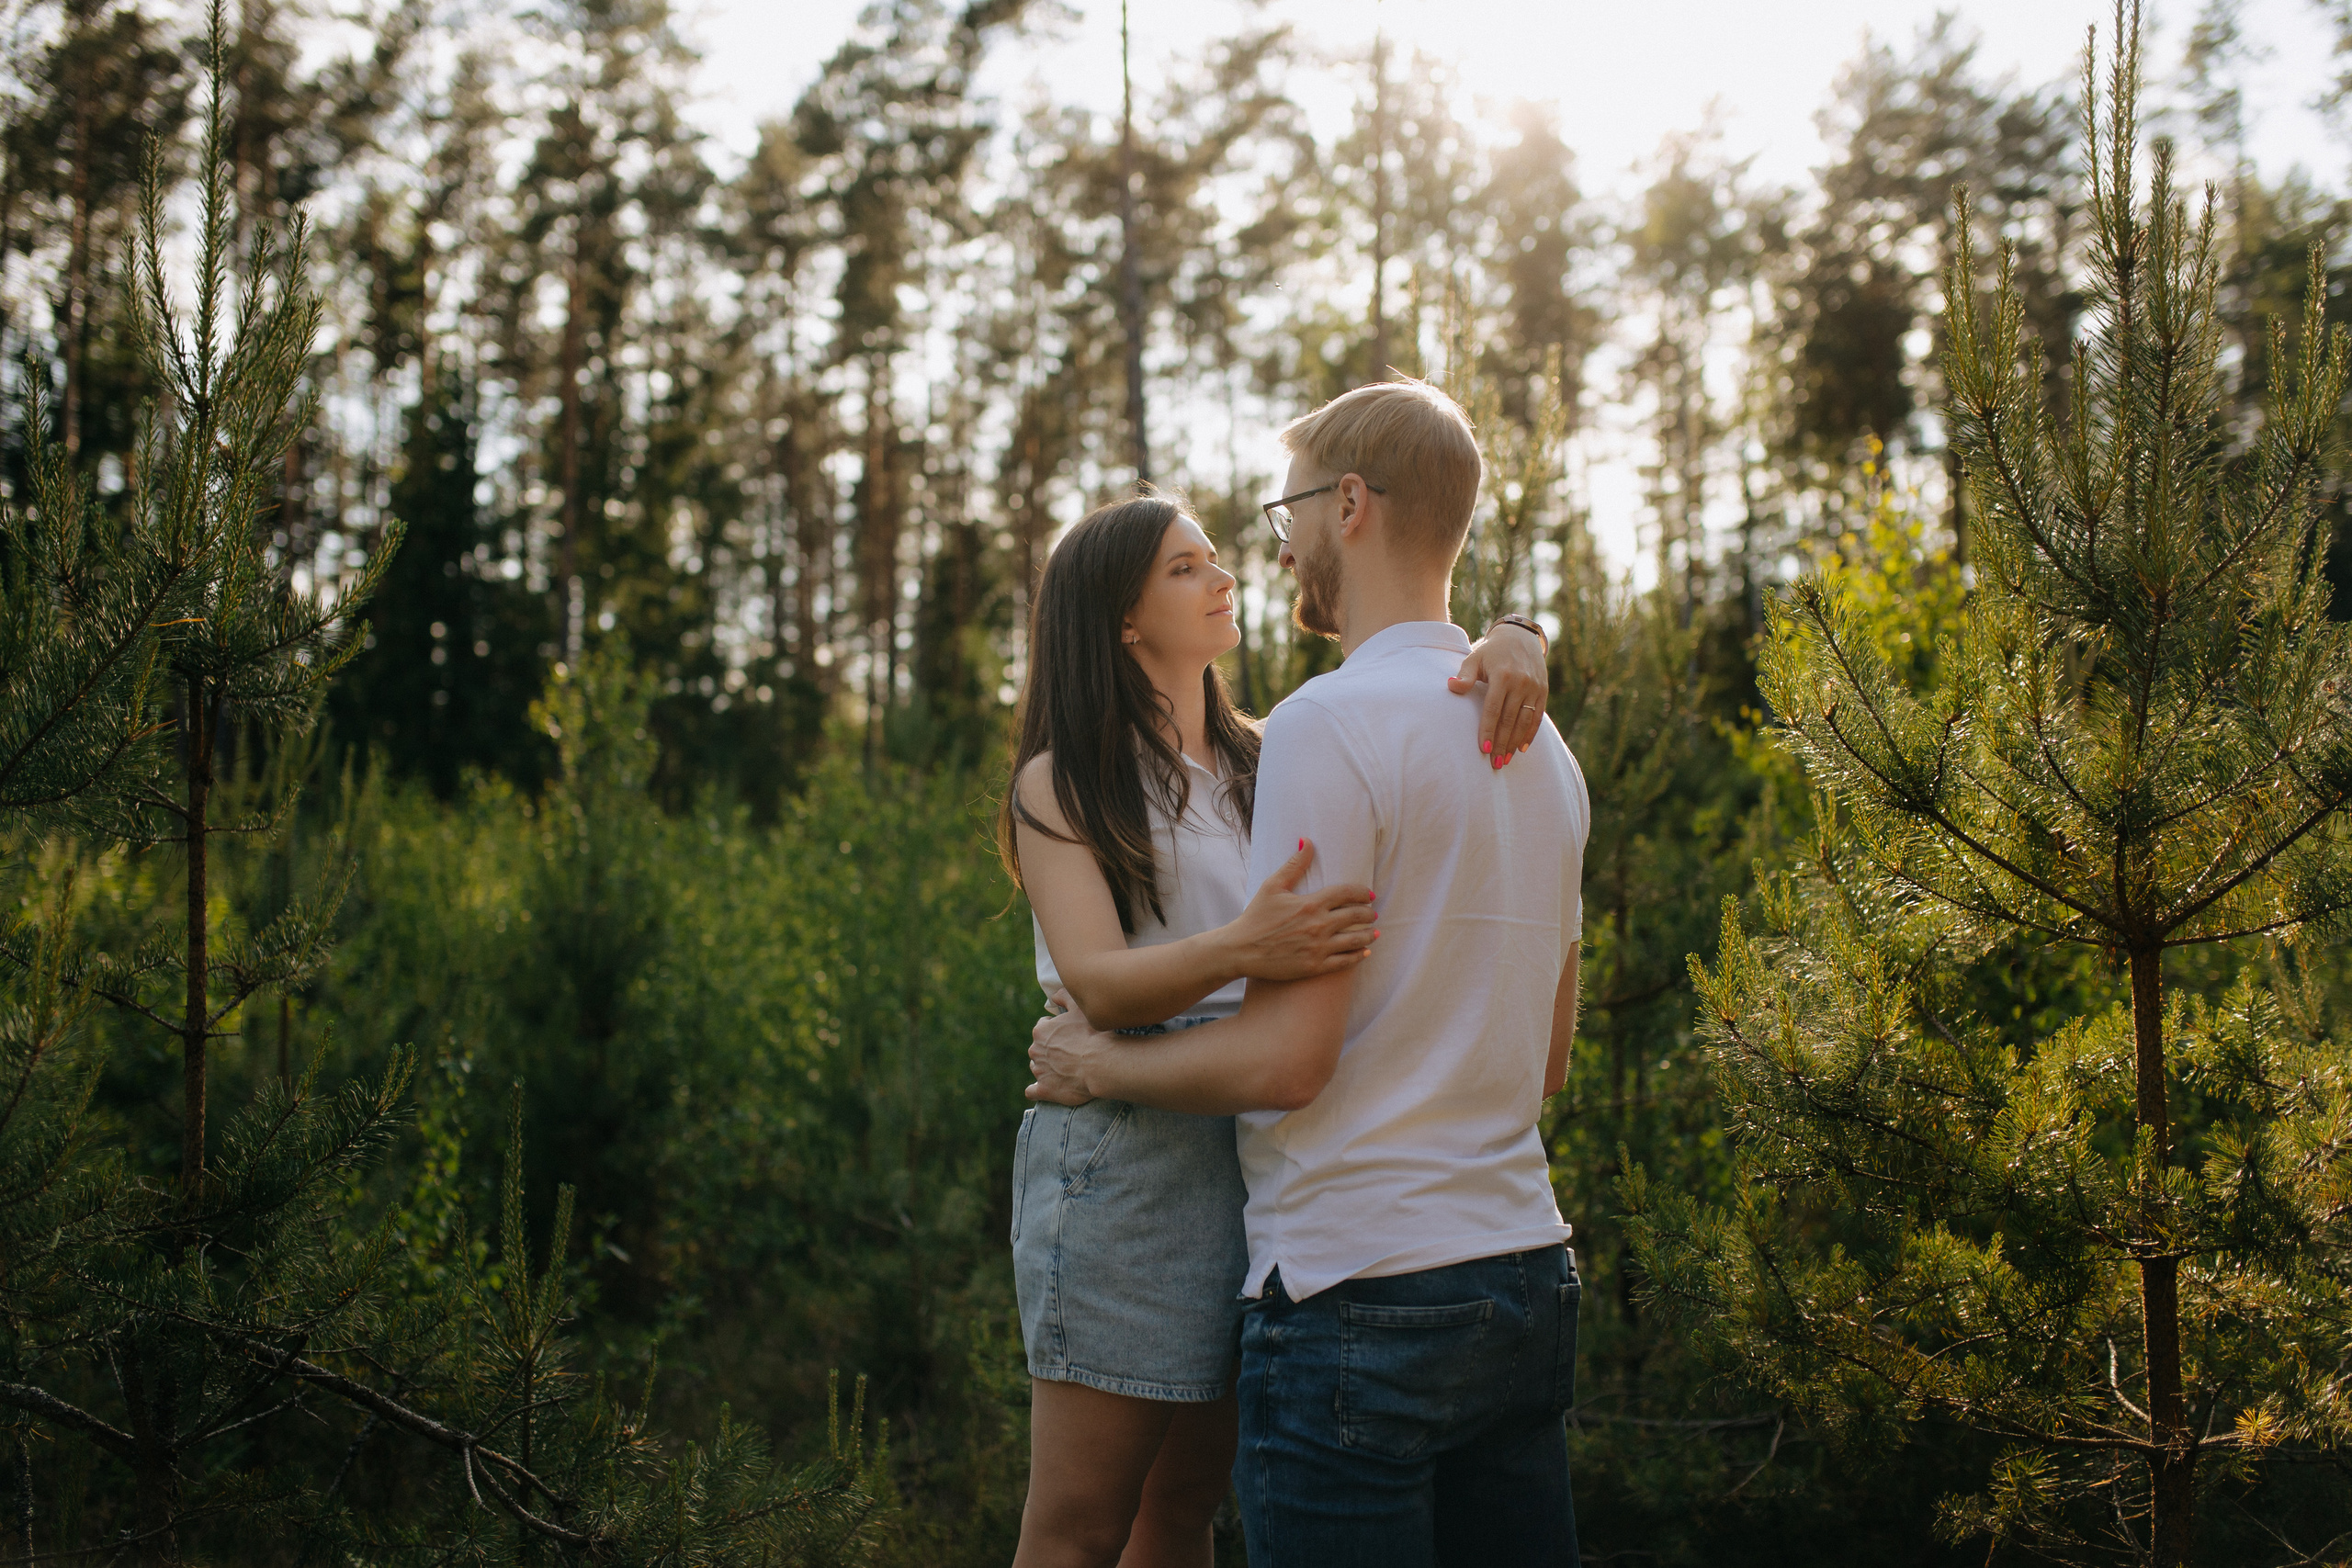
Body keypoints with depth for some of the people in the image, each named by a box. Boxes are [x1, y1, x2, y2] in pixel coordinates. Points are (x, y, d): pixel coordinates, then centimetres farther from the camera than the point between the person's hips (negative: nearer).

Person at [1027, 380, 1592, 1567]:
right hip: (1527, 1272, 8)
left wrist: (1099, 1065, -1)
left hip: (1360, 1292, -8)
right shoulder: (1543, 746, 14)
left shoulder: (1328, 724, -13)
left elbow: (1284, 1058, -17)